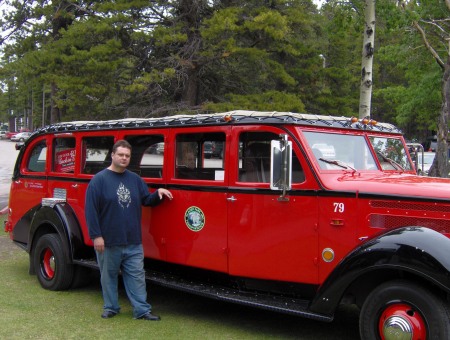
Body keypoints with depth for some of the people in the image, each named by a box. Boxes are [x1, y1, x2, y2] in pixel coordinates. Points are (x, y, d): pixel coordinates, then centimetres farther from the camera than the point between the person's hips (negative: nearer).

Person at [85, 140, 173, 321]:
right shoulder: (99, 180, -7)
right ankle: (110, 307, 26)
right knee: (109, 275, 11)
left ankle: (142, 310, 11)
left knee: (137, 276, 5)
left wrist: (158, 194, -5)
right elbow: (91, 210, -10)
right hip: (108, 242, -3)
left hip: (133, 242, 3)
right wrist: (96, 236, -14)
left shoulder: (135, 179, 8)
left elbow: (147, 200, 17)